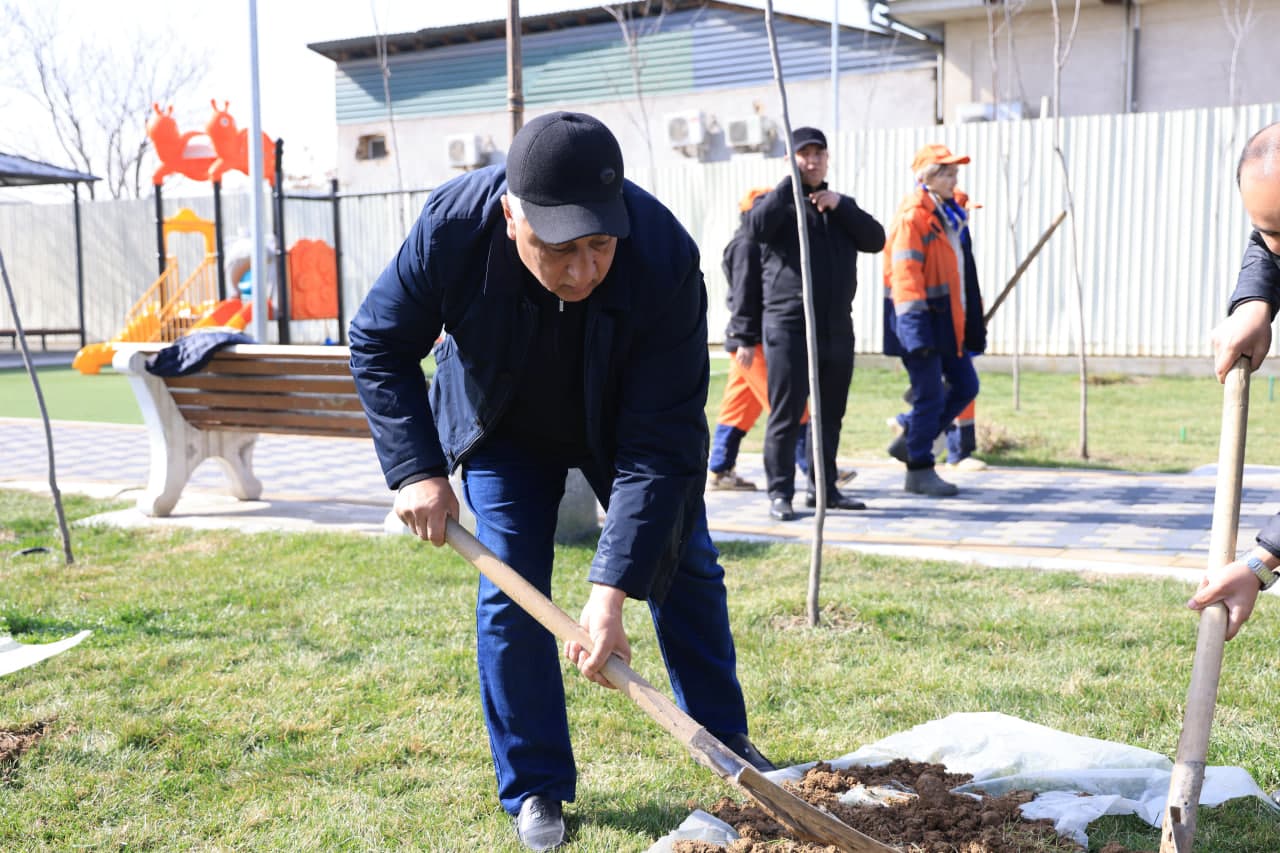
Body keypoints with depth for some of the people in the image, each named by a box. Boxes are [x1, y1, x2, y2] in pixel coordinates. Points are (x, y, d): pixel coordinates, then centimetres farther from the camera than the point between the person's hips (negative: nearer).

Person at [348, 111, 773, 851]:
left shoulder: (666, 258, -40)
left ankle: (726, 741, 30)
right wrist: (418, 469, -26)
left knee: (685, 569, 8)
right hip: (505, 426, 0)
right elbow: (380, 345, -16)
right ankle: (535, 790, 11)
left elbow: (661, 442, -37)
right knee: (512, 594, -5)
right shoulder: (454, 226, -35)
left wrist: (612, 592, -40)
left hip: (625, 421, 0)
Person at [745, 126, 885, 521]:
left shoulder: (842, 206, 19)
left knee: (831, 413, 11)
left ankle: (823, 487, 22)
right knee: (786, 414, -6)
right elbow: (757, 226, -19)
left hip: (836, 326, 5)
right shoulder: (779, 202, 4)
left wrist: (841, 206, -6)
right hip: (788, 326, -5)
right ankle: (780, 493, -1)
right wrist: (791, 183, -14)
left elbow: (875, 239, 5)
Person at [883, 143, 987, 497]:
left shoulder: (952, 212, 16)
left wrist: (973, 318, 22)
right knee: (930, 396, -4)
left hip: (949, 320, 9)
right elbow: (904, 273, -20)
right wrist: (914, 324, -26)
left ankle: (910, 440, 24)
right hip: (922, 320, -9)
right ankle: (919, 471, 8)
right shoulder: (912, 215, -13)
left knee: (965, 386, 12)